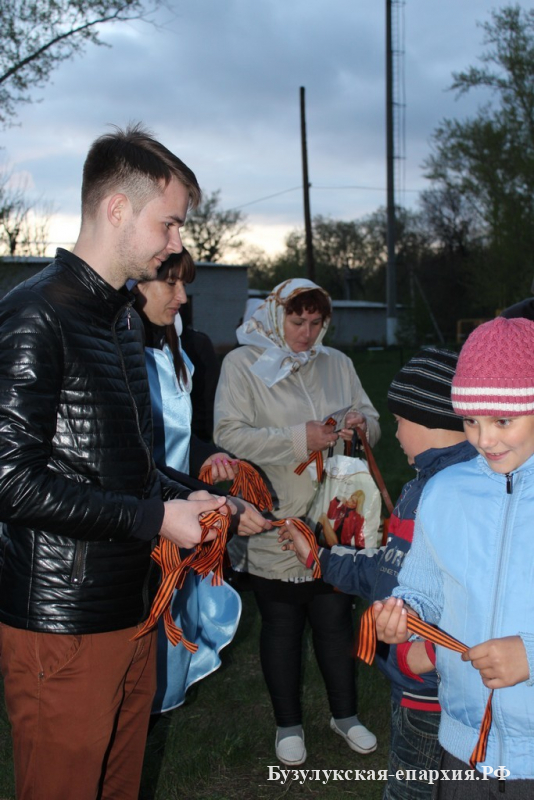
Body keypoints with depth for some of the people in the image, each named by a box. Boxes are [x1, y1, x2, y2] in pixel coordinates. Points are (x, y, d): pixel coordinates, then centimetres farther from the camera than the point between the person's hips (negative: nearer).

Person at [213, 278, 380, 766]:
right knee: (282, 625, 10)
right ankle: (288, 724, 29)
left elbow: (371, 422, 15)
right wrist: (299, 439, -22)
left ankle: (345, 714, 34)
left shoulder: (337, 364, 10)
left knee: (336, 620, 13)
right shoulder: (242, 364, -4)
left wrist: (361, 425, -9)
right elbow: (229, 434, -15)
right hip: (275, 525, -3)